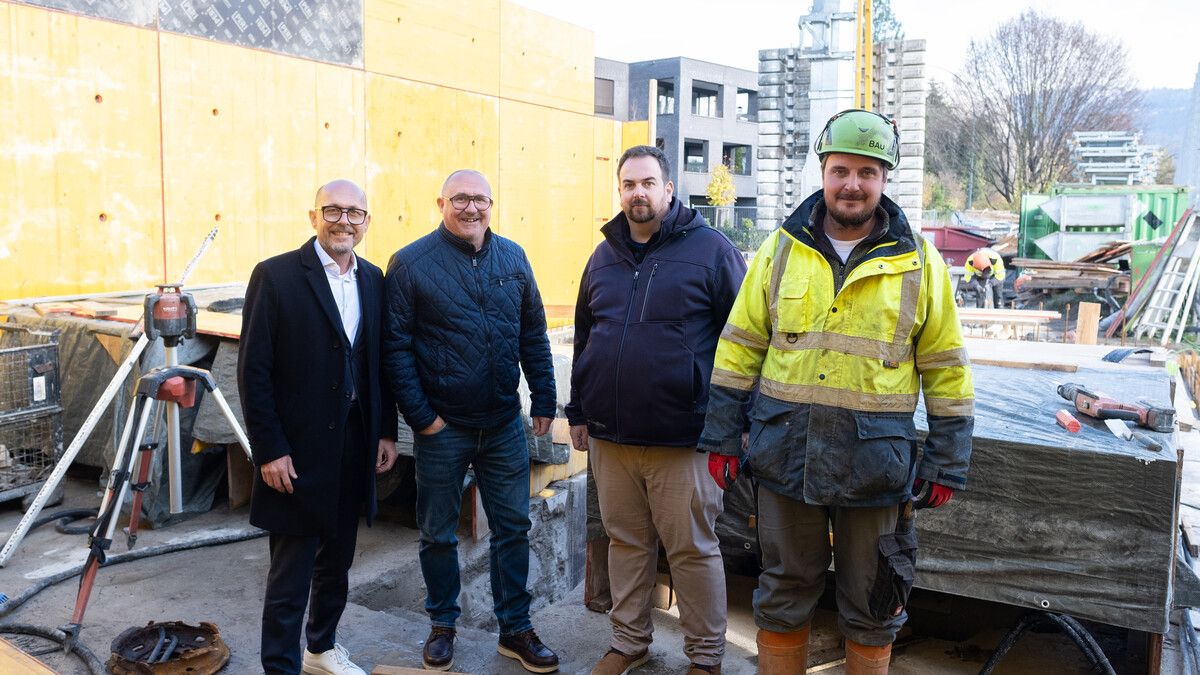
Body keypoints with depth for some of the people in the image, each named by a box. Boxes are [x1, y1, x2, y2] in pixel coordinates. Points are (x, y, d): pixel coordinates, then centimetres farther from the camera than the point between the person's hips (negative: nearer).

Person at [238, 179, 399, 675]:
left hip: (355, 446, 6)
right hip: (298, 450, -5)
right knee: (291, 571, 3)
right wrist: (269, 449, -14)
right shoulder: (276, 276, -10)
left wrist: (386, 431, 8)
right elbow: (253, 369, -11)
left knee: (337, 560, 19)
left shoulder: (373, 280, 7)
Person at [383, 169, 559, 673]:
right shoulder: (411, 263, -6)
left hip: (504, 424, 3)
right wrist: (421, 416, -11)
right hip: (441, 427, -3)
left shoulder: (512, 258, 5)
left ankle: (515, 629, 26)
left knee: (512, 528, 10)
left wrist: (544, 401, 6)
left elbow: (534, 335, 9)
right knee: (438, 533, 12)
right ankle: (443, 623, 32)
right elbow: (395, 347, -8)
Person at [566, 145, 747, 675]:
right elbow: (583, 337, 18)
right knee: (626, 542, 16)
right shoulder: (604, 256, 12)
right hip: (610, 437, 5)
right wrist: (578, 412, 17)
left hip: (682, 438, -5)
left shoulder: (711, 250, -4)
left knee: (693, 550, 6)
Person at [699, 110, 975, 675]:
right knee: (782, 597, 15)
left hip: (874, 468, -1)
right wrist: (722, 435, 3)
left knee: (871, 608, 14)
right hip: (785, 456, 1)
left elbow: (945, 369, 4)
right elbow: (740, 347, 5)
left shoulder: (920, 264, 1)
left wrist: (948, 463, 2)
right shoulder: (780, 251, 3)